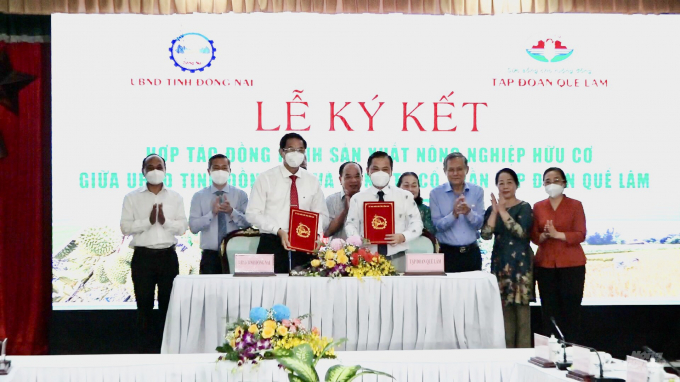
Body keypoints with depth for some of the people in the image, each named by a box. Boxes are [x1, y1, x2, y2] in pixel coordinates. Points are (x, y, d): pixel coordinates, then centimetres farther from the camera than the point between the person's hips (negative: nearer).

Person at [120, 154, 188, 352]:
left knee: (168, 304, 4)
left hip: (168, 255, 1)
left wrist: (165, 221, -15)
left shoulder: (175, 197, 9)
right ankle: (148, 350, 6)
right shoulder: (132, 198, 5)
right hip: (143, 256, -1)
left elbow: (182, 227, 3)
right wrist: (148, 220, -15)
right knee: (144, 304, 1)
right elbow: (125, 227, -3)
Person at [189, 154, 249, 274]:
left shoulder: (240, 195, 6)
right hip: (210, 255, 0)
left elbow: (248, 224, -3)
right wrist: (212, 212, -17)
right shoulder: (199, 196, 5)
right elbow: (193, 227, -5)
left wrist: (232, 211, -19)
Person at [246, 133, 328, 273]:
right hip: (272, 244, -2)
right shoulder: (266, 178, 1)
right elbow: (252, 213, -4)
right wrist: (279, 230, -17)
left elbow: (321, 213, 13)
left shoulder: (312, 181, 10)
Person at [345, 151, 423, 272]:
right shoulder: (358, 199, 7)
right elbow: (351, 224, 7)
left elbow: (416, 223, 4)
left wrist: (403, 237, -16)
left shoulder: (405, 196, 6)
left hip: (397, 258, 0)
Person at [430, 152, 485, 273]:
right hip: (448, 253, -2)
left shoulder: (477, 191, 3)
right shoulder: (436, 193, -3)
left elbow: (479, 223, -2)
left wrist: (469, 212, -22)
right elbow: (438, 225, -8)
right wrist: (454, 214, -25)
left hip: (472, 252, 2)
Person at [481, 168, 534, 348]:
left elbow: (521, 232, -18)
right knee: (503, 309, 6)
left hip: (520, 262, -4)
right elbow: (485, 235, -4)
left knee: (521, 308, -5)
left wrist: (503, 211, -16)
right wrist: (495, 211, -11)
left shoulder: (524, 207, -2)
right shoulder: (492, 209, 10)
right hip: (499, 262, 4)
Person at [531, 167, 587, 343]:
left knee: (571, 309, -2)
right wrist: (544, 236, -16)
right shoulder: (538, 207, 10)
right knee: (549, 310, 3)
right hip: (545, 264, 3)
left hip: (571, 264, -3)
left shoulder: (575, 205, 2)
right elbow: (534, 236, 6)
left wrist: (557, 234, -19)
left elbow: (580, 235, -7)